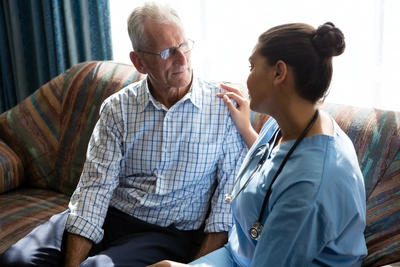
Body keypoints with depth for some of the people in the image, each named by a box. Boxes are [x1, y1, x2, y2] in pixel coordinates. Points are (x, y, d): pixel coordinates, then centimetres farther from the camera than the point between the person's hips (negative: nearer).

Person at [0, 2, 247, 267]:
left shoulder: (224, 106, -8)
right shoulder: (117, 108, -2)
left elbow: (230, 193, -5)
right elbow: (96, 185, -7)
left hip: (170, 232, -3)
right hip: (109, 216, 3)